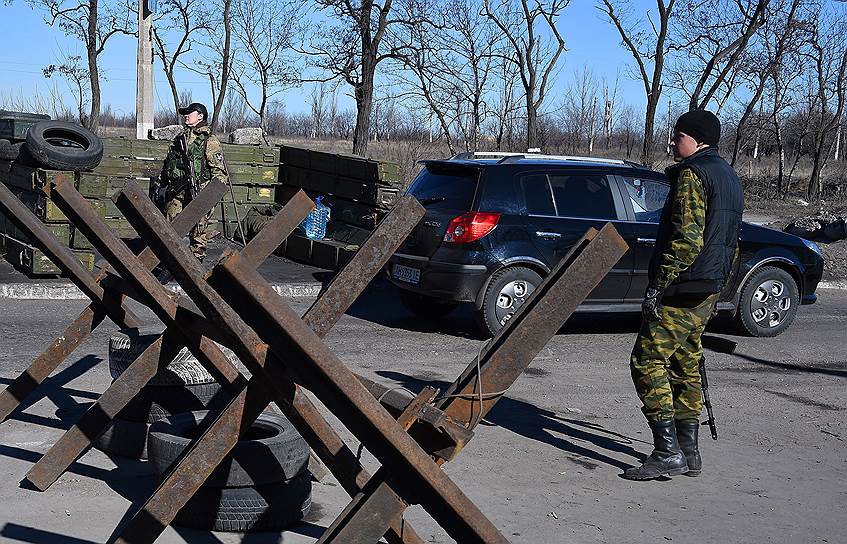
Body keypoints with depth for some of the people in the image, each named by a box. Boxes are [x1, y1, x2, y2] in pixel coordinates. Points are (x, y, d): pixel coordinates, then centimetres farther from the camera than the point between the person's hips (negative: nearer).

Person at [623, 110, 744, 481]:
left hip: (681, 290, -10)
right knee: (686, 366, 15)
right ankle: (689, 451, 19)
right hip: (708, 291, 10)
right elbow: (732, 243, 23)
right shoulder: (730, 178, 20)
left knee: (648, 363, -8)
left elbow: (687, 238, -22)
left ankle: (668, 453, -10)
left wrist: (657, 286, -21)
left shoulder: (693, 174, -12)